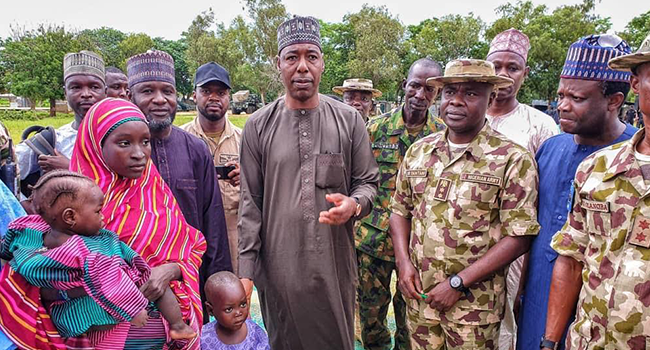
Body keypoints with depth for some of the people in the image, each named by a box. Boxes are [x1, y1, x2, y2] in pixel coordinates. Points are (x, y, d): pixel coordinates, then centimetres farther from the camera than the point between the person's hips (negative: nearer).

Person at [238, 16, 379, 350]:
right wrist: (246, 270, -3)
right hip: (278, 266, 0)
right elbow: (250, 203, 0)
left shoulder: (348, 120, 1)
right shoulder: (258, 126, 0)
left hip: (334, 263, 1)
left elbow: (367, 182, 7)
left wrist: (354, 204, -17)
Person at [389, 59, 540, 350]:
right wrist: (403, 262, -3)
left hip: (474, 302, -4)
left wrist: (457, 283, -15)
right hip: (419, 296, 4)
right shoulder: (419, 151, 5)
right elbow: (400, 210, 12)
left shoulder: (512, 159, -10)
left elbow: (518, 237, -13)